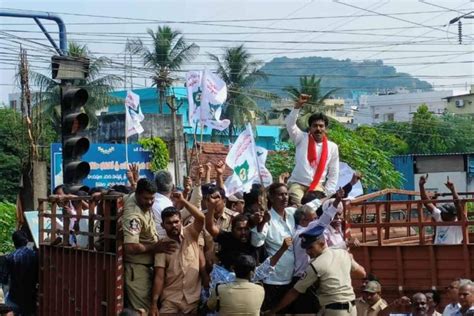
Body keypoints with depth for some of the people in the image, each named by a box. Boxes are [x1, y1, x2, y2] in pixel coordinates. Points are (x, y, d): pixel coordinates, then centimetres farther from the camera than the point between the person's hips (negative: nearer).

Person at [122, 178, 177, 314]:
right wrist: (155, 247, -27)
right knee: (142, 310, -8)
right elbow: (130, 247, -34)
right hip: (136, 268, -10)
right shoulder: (133, 216, -28)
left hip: (145, 265, 10)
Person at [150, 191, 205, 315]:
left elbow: (201, 218, -18)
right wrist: (154, 303, -15)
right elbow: (159, 277, -7)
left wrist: (183, 200, -19)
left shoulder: (190, 234, 2)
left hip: (194, 298, 1)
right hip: (171, 298, -1)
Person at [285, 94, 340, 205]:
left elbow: (333, 174, 7)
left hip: (317, 186, 1)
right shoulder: (302, 139, 6)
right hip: (297, 183, -1)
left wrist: (326, 193, -5)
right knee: (297, 205, -29)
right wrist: (298, 106, -21)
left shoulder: (332, 147, 7)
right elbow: (290, 124, -10)